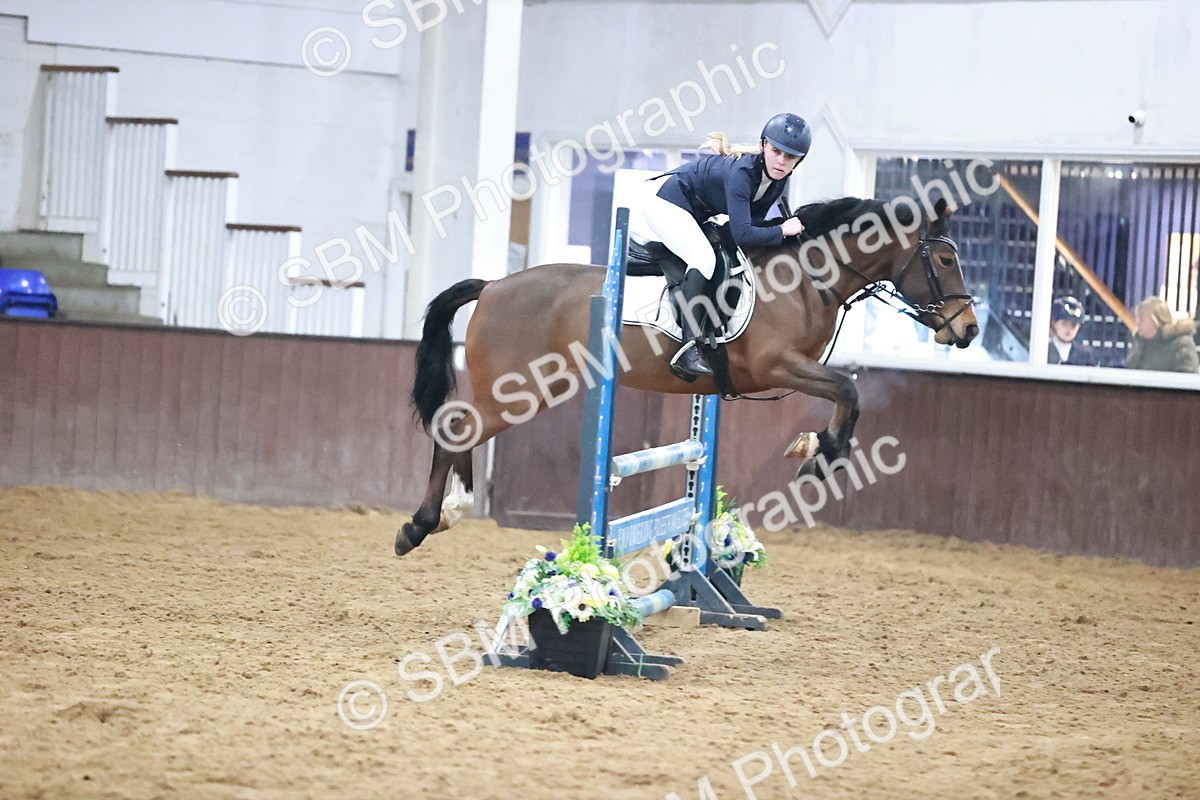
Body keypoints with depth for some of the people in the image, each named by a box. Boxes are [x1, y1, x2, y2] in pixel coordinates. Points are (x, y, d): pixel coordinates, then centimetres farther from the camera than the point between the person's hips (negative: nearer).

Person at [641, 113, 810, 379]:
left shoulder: (777, 181, -7)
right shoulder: (742, 172, -33)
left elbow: (754, 222, 2)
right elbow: (743, 234, -38)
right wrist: (782, 231, -28)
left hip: (696, 215, 10)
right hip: (666, 204, -10)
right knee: (703, 258, -28)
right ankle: (689, 350, -35)